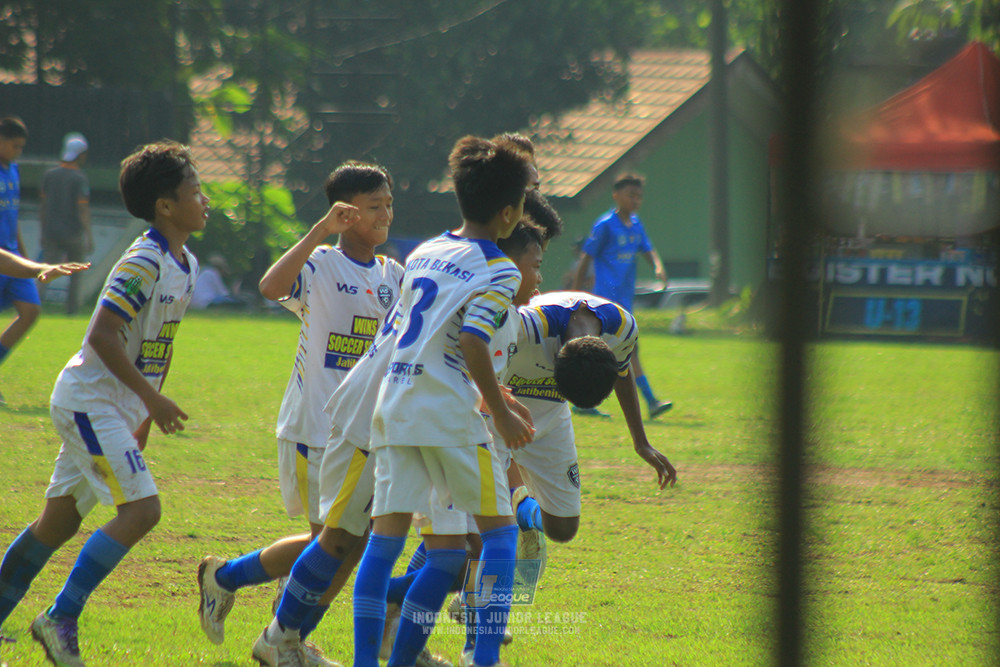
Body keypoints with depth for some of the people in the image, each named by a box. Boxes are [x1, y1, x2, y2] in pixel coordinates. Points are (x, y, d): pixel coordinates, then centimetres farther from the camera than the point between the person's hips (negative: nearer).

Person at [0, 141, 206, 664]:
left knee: (60, 520, 12)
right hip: (90, 400, -9)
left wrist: (146, 416, 20)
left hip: (119, 406, 9)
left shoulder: (185, 266, 11)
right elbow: (101, 335, -24)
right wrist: (152, 398, -24)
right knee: (140, 509, -17)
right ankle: (61, 618, -14)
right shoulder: (143, 265, -18)